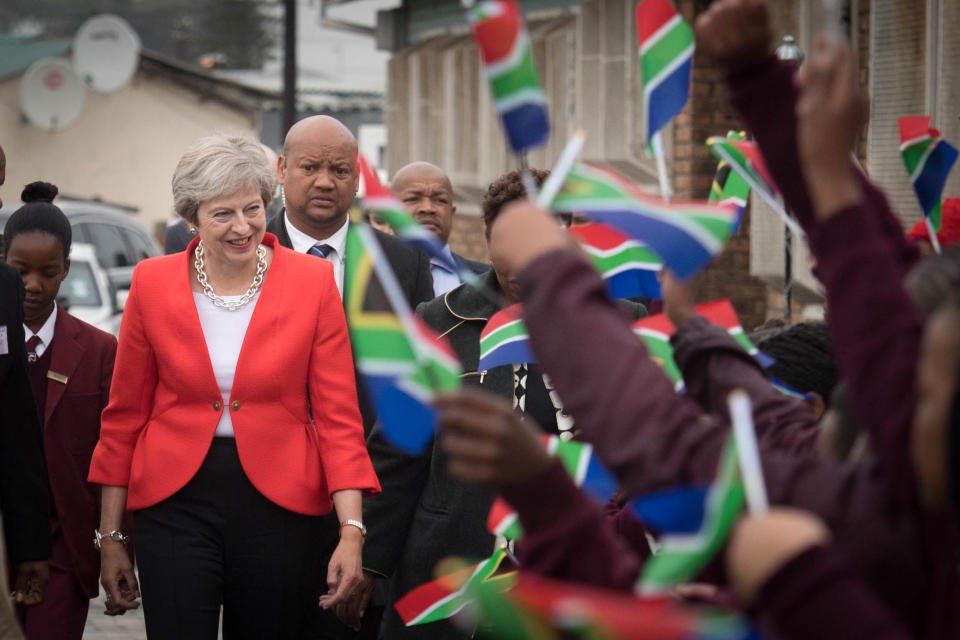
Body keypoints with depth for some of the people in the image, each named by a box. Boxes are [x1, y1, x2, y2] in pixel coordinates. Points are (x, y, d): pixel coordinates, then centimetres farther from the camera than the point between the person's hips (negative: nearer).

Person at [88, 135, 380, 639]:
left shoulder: (313, 282, -2)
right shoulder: (152, 283, 0)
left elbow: (337, 416, -3)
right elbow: (124, 416, 6)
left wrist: (352, 530, -12)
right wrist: (110, 536, 6)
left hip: (278, 502, 0)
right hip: (176, 501, 0)